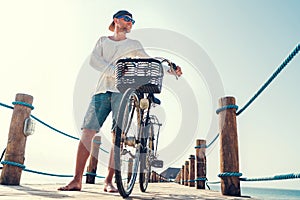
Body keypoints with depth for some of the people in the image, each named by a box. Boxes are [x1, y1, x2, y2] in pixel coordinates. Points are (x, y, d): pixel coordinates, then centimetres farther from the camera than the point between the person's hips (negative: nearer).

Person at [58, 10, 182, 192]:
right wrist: (115, 71, -14)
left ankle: (109, 181, -3)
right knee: (87, 131, -8)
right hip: (102, 90, 1)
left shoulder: (134, 44, 20)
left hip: (123, 91, -1)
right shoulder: (103, 41, 21)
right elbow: (94, 60, 3)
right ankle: (77, 180, -4)